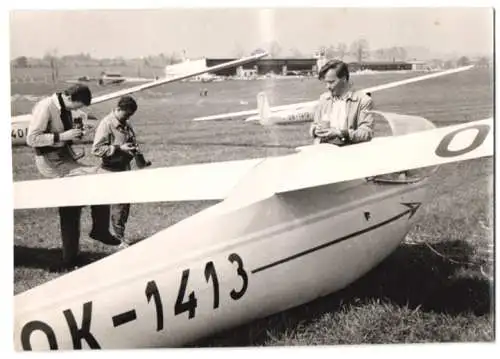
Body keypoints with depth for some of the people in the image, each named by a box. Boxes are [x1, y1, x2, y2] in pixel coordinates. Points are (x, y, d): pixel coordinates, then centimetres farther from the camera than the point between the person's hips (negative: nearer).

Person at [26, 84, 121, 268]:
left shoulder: (65, 109, 8)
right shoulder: (45, 107, -18)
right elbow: (31, 139, -22)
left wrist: (74, 134, 5)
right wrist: (61, 136, -24)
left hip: (65, 159, 9)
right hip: (51, 163, -9)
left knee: (70, 213, 10)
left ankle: (70, 258, 20)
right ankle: (100, 230, -4)